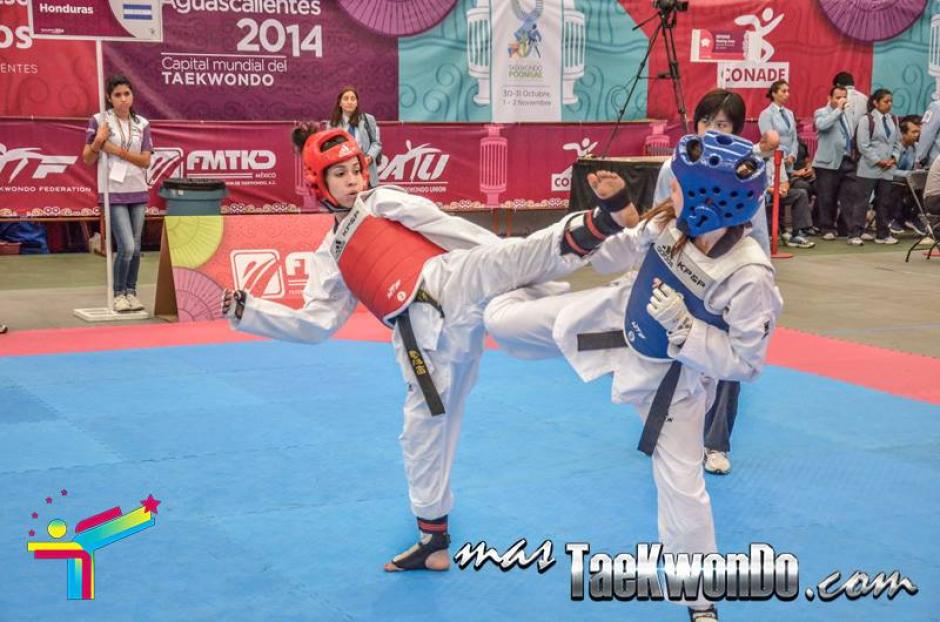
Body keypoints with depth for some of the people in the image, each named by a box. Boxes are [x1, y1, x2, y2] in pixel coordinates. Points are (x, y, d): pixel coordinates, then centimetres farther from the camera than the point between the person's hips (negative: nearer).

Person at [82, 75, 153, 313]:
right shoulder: (99, 121, -2)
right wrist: (98, 142, -20)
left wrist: (118, 151, -12)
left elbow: (145, 160, 0)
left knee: (136, 248, 7)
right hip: (113, 192, -4)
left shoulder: (142, 124, 6)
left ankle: (131, 292, 20)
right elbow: (87, 160, -2)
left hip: (138, 191, 4)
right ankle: (119, 293, 6)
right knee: (127, 247, -11)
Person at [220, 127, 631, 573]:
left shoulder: (382, 201, 13)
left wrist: (503, 262, -7)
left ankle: (592, 226, -55)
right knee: (424, 427, 8)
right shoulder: (331, 257, 23)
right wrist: (245, 311, 14)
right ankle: (433, 536, 22)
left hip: (450, 284, -3)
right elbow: (316, 323, 18)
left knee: (506, 259, -34)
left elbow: (440, 226, 1)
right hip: (423, 331, 4)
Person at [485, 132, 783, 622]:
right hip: (619, 315, 4)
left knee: (681, 482, 3)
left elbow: (744, 363, -26)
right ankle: (522, 292, 46)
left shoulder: (749, 278, -35)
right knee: (501, 322, 3)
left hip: (673, 375, -4)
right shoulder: (670, 223, -21)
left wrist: (681, 325, -34)